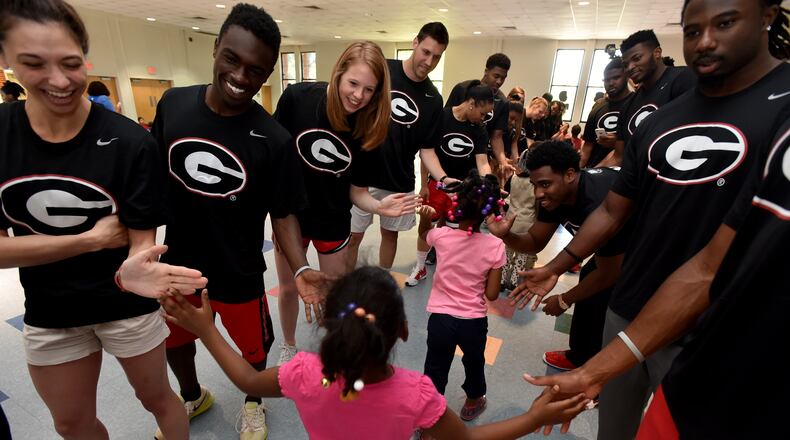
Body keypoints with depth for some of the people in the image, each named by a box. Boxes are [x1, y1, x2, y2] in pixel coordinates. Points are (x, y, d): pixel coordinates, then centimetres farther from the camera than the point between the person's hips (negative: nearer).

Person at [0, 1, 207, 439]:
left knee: (156, 397, 20)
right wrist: (91, 239, -21)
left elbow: (141, 239, -18)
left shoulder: (130, 142, -20)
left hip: (127, 304, -3)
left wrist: (134, 269, -39)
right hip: (49, 312, 4)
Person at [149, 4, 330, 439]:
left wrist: (300, 269, -26)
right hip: (175, 261, 4)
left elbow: (283, 212, -13)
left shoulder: (274, 139, -19)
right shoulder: (173, 103, -7)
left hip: (237, 272, -3)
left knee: (253, 347, 16)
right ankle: (192, 397, 59)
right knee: (173, 339, 26)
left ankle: (253, 404, 51)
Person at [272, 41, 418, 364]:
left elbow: (356, 190, -9)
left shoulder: (369, 127, -15)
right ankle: (288, 345, 47)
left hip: (333, 222, 1)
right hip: (289, 214, 0)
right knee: (288, 287, 18)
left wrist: (378, 206, -28)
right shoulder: (297, 97, -18)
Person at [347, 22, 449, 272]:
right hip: (362, 175, -2)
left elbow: (426, 149, 2)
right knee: (353, 236, 5)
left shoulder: (433, 99, 0)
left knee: (390, 233, 17)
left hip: (400, 182, 3)